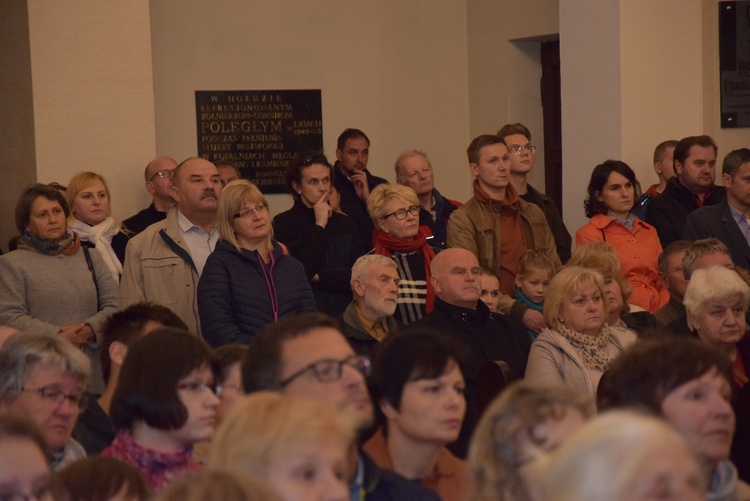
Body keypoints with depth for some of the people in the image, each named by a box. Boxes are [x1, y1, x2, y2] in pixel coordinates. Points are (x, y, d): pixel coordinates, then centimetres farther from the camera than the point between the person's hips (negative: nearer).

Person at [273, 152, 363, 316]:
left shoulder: (344, 223, 15)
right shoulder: (283, 224, 0)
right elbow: (303, 272, -12)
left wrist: (318, 277, -5)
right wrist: (319, 226, -6)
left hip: (346, 314, 3)